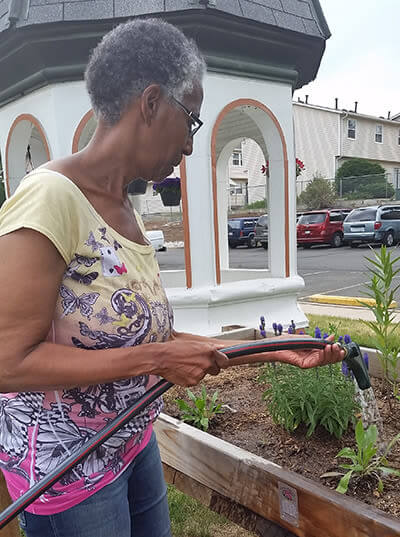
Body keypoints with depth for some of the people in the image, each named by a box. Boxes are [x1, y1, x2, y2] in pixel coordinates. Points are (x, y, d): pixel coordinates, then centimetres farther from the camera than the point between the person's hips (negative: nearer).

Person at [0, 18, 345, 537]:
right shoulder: (52, 197, -23)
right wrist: (156, 358, -23)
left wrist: (273, 351, 2)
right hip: (67, 466, -7)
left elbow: (157, 337, 2)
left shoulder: (126, 211, 1)